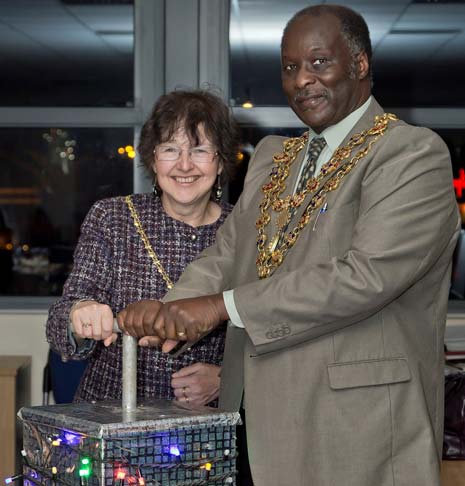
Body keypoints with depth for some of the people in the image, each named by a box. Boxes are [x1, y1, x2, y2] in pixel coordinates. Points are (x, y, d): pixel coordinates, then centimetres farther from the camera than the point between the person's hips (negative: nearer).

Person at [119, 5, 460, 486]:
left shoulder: (414, 155, -8)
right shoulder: (271, 156, 17)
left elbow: (368, 274, -19)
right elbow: (226, 254, 12)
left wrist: (223, 305, -18)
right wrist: (169, 310, -10)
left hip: (356, 425, -6)